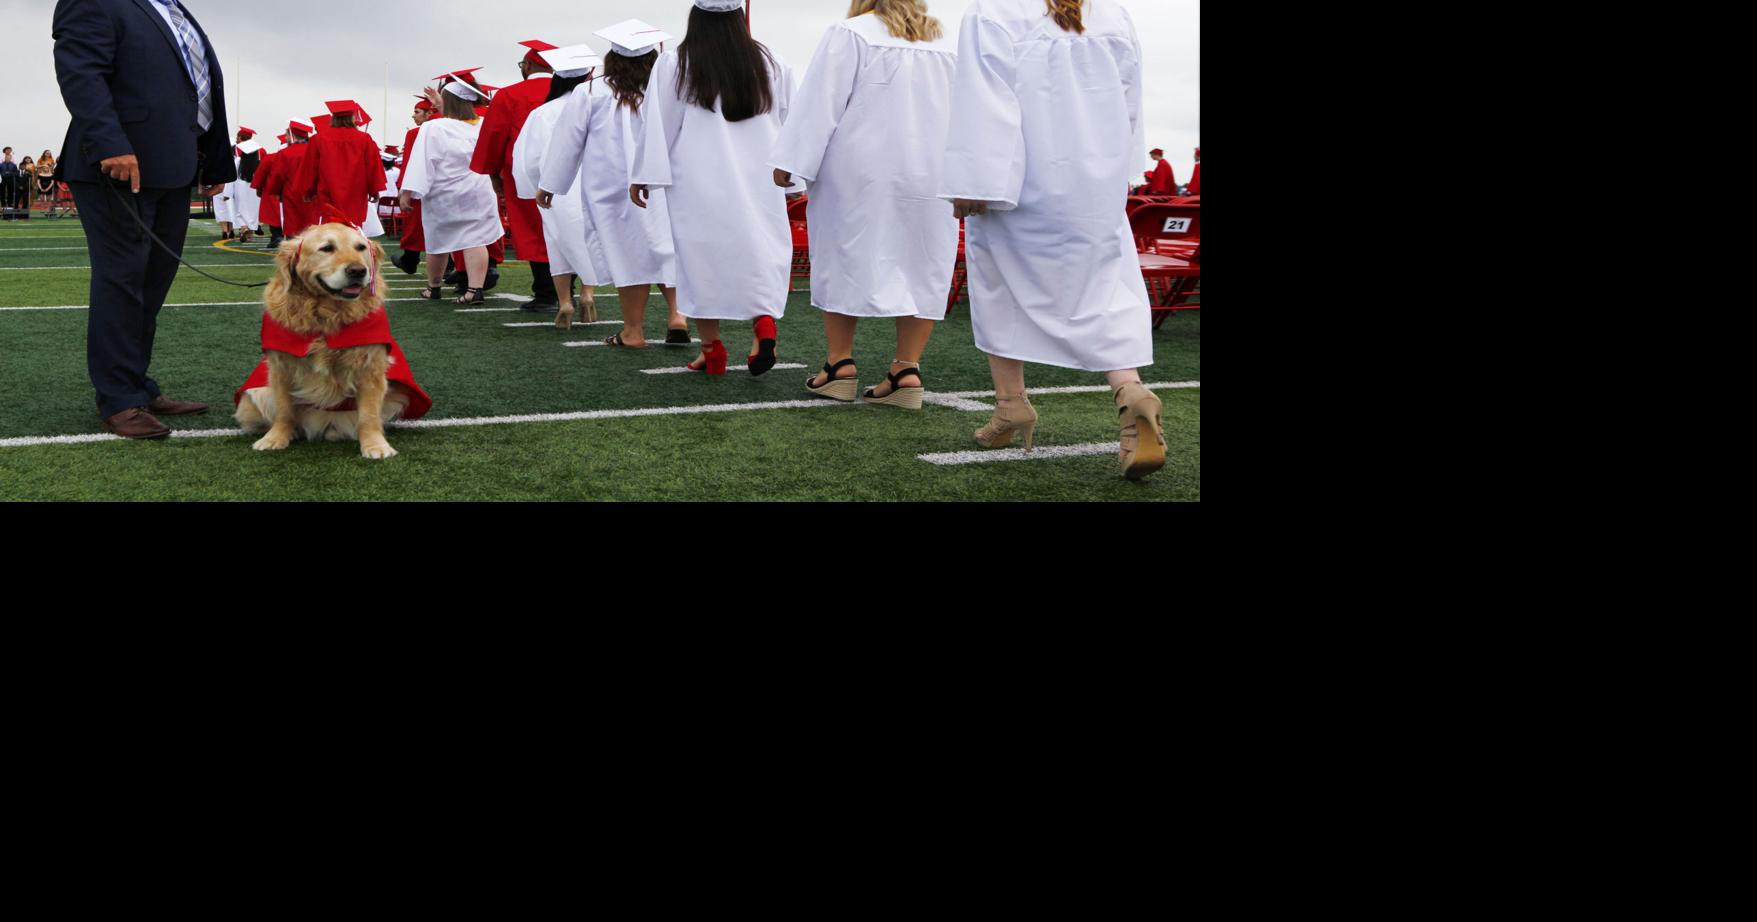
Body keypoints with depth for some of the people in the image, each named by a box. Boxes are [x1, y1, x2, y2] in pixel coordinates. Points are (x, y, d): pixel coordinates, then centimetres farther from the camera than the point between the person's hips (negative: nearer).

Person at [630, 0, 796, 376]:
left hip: (698, 185, -2)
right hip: (759, 183, 2)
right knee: (760, 252, 5)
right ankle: (764, 321, -20)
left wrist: (642, 176, 6)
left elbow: (658, 124, -1)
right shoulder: (772, 66, 6)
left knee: (703, 259, 5)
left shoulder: (673, 65, -2)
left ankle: (711, 347, 6)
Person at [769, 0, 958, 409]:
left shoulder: (850, 34, -6)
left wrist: (791, 160, -7)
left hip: (858, 179, -3)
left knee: (843, 260, 6)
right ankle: (907, 368, -2)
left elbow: (820, 101, -9)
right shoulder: (947, 44, 9)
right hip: (929, 177, 4)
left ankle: (840, 364, 8)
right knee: (920, 267, 5)